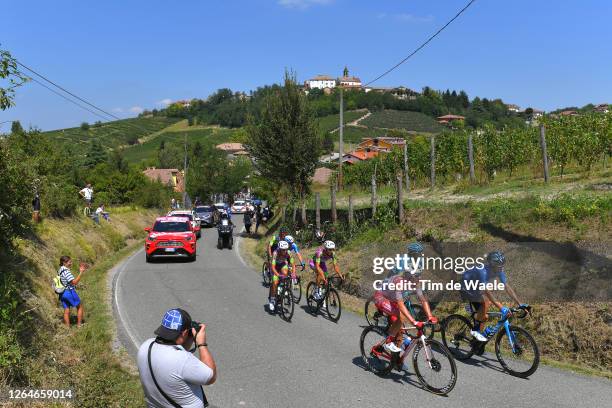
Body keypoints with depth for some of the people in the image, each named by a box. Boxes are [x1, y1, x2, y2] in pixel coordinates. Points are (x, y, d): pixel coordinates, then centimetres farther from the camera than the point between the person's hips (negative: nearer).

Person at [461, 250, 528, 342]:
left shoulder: (499, 271, -14)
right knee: (486, 301, -29)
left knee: (483, 317, 5)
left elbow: (507, 287, -12)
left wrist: (520, 304, -20)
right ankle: (475, 330, -17)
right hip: (467, 289, -8)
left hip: (477, 289, 8)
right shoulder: (483, 271, -37)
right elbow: (487, 291, -44)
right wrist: (501, 308, -50)